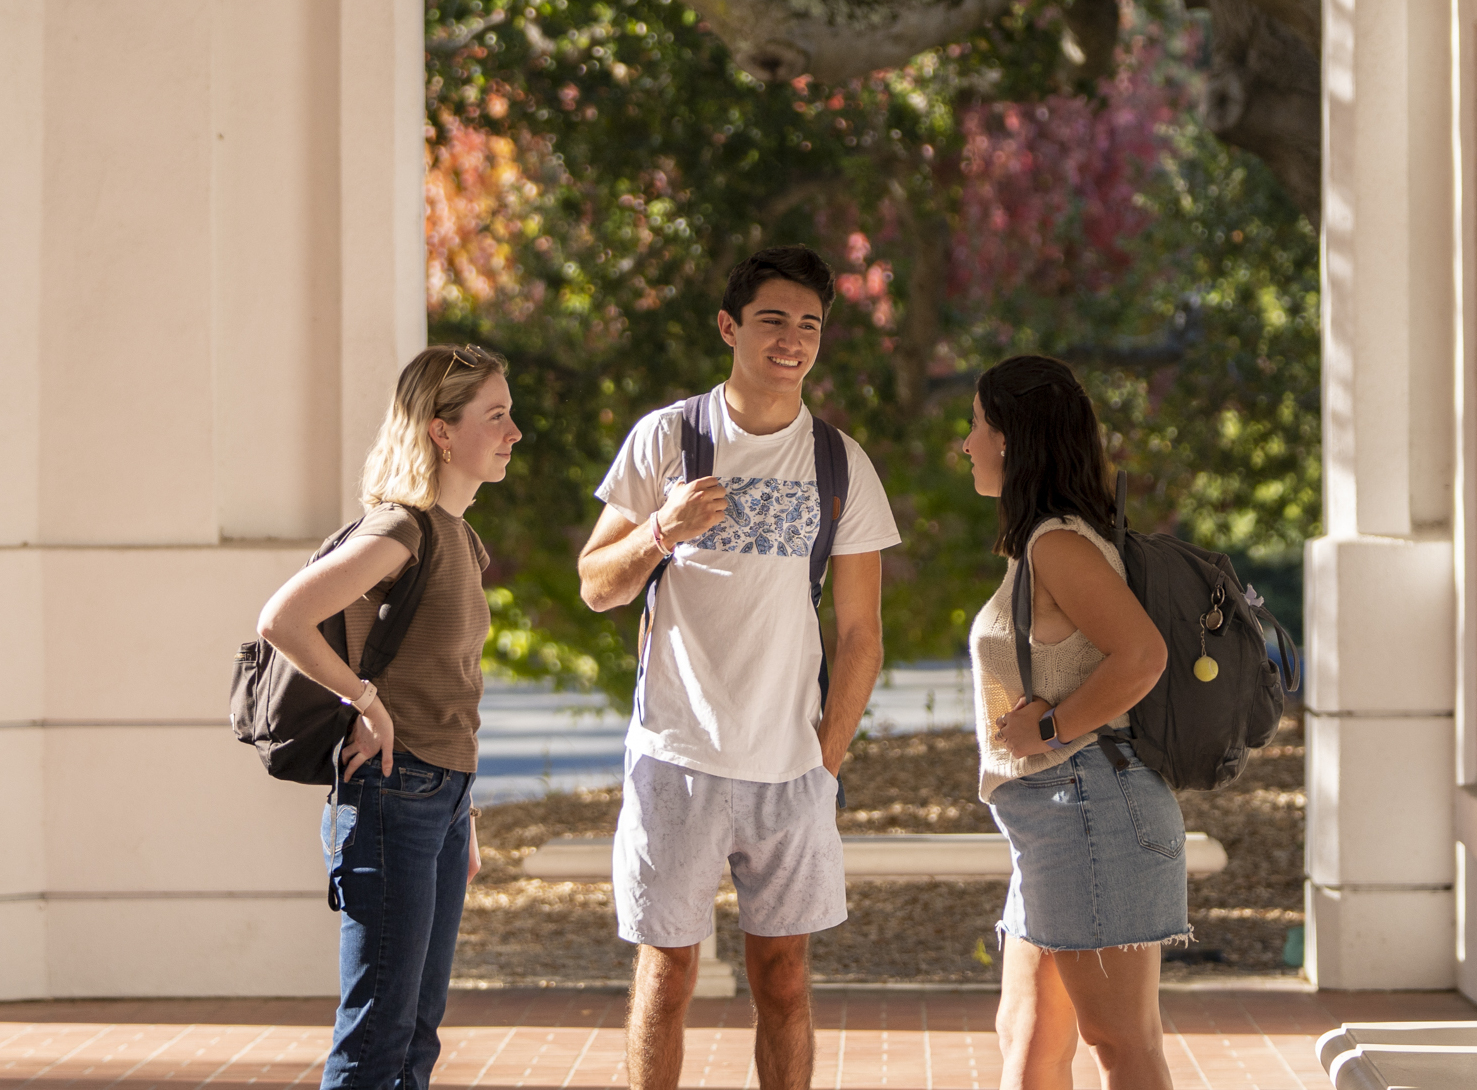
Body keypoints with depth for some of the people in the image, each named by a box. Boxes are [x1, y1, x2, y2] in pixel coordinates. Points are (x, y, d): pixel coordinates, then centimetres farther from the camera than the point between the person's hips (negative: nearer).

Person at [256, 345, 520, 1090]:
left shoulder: (461, 538, 13)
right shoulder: (405, 528, -15)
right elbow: (281, 619, -25)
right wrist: (366, 701, -16)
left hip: (443, 798, 9)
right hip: (392, 796, -9)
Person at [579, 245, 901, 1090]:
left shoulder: (843, 467, 5)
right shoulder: (666, 439, 1)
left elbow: (861, 634, 7)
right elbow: (596, 587, 3)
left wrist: (827, 758, 1)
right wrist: (661, 531, -16)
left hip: (792, 766, 2)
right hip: (678, 757, -2)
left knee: (784, 978, 7)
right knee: (667, 973, 2)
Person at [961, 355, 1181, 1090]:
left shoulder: (1059, 544, -13)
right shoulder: (1042, 544, 19)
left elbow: (1142, 655, -24)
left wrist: (1050, 727, -16)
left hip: (1088, 805, -11)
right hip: (1055, 820, 11)